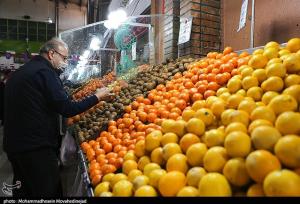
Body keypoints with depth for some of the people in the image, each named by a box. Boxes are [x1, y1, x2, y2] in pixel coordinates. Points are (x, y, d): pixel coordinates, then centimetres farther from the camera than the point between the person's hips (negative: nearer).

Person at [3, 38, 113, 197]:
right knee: (50, 191, 3)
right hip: (36, 147, -10)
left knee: (23, 191, 22)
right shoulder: (44, 72, -14)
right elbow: (67, 109, -18)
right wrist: (97, 97, -8)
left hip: (14, 144, 10)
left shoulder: (20, 72, 15)